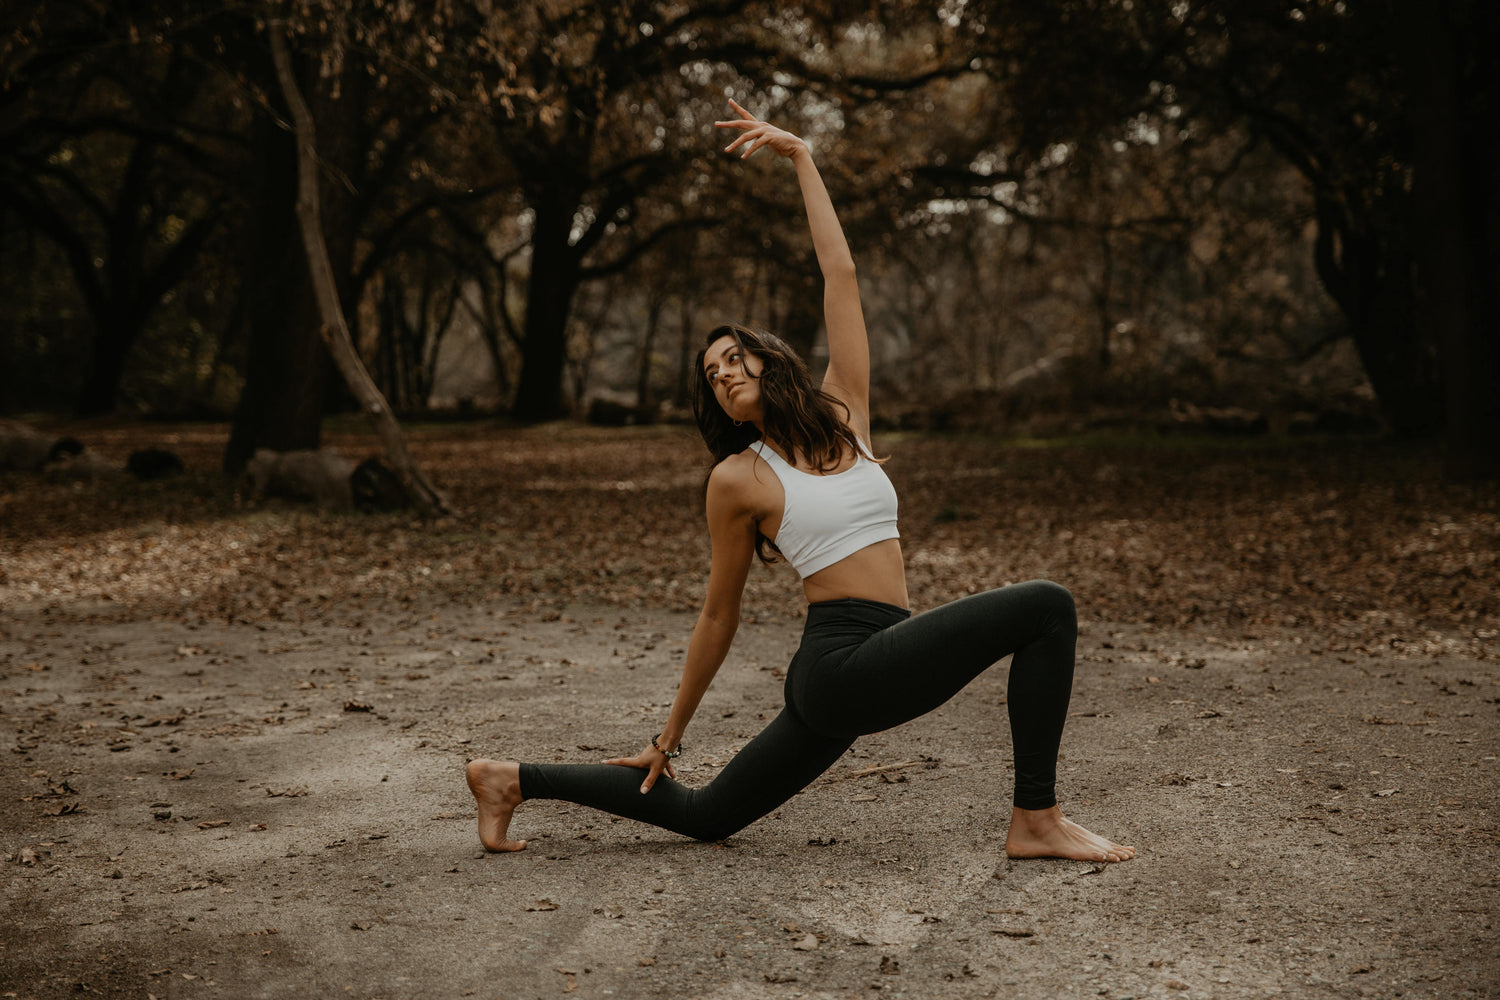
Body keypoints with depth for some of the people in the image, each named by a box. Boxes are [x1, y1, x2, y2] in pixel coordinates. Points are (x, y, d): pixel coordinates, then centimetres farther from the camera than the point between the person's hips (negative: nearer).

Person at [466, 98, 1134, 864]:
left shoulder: (844, 415, 11)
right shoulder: (739, 478, -2)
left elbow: (840, 276, 9)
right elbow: (718, 617, 5)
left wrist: (803, 159, 10)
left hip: (872, 669, 7)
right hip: (840, 662, -7)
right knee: (1045, 606, -16)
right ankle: (1037, 820, -15)